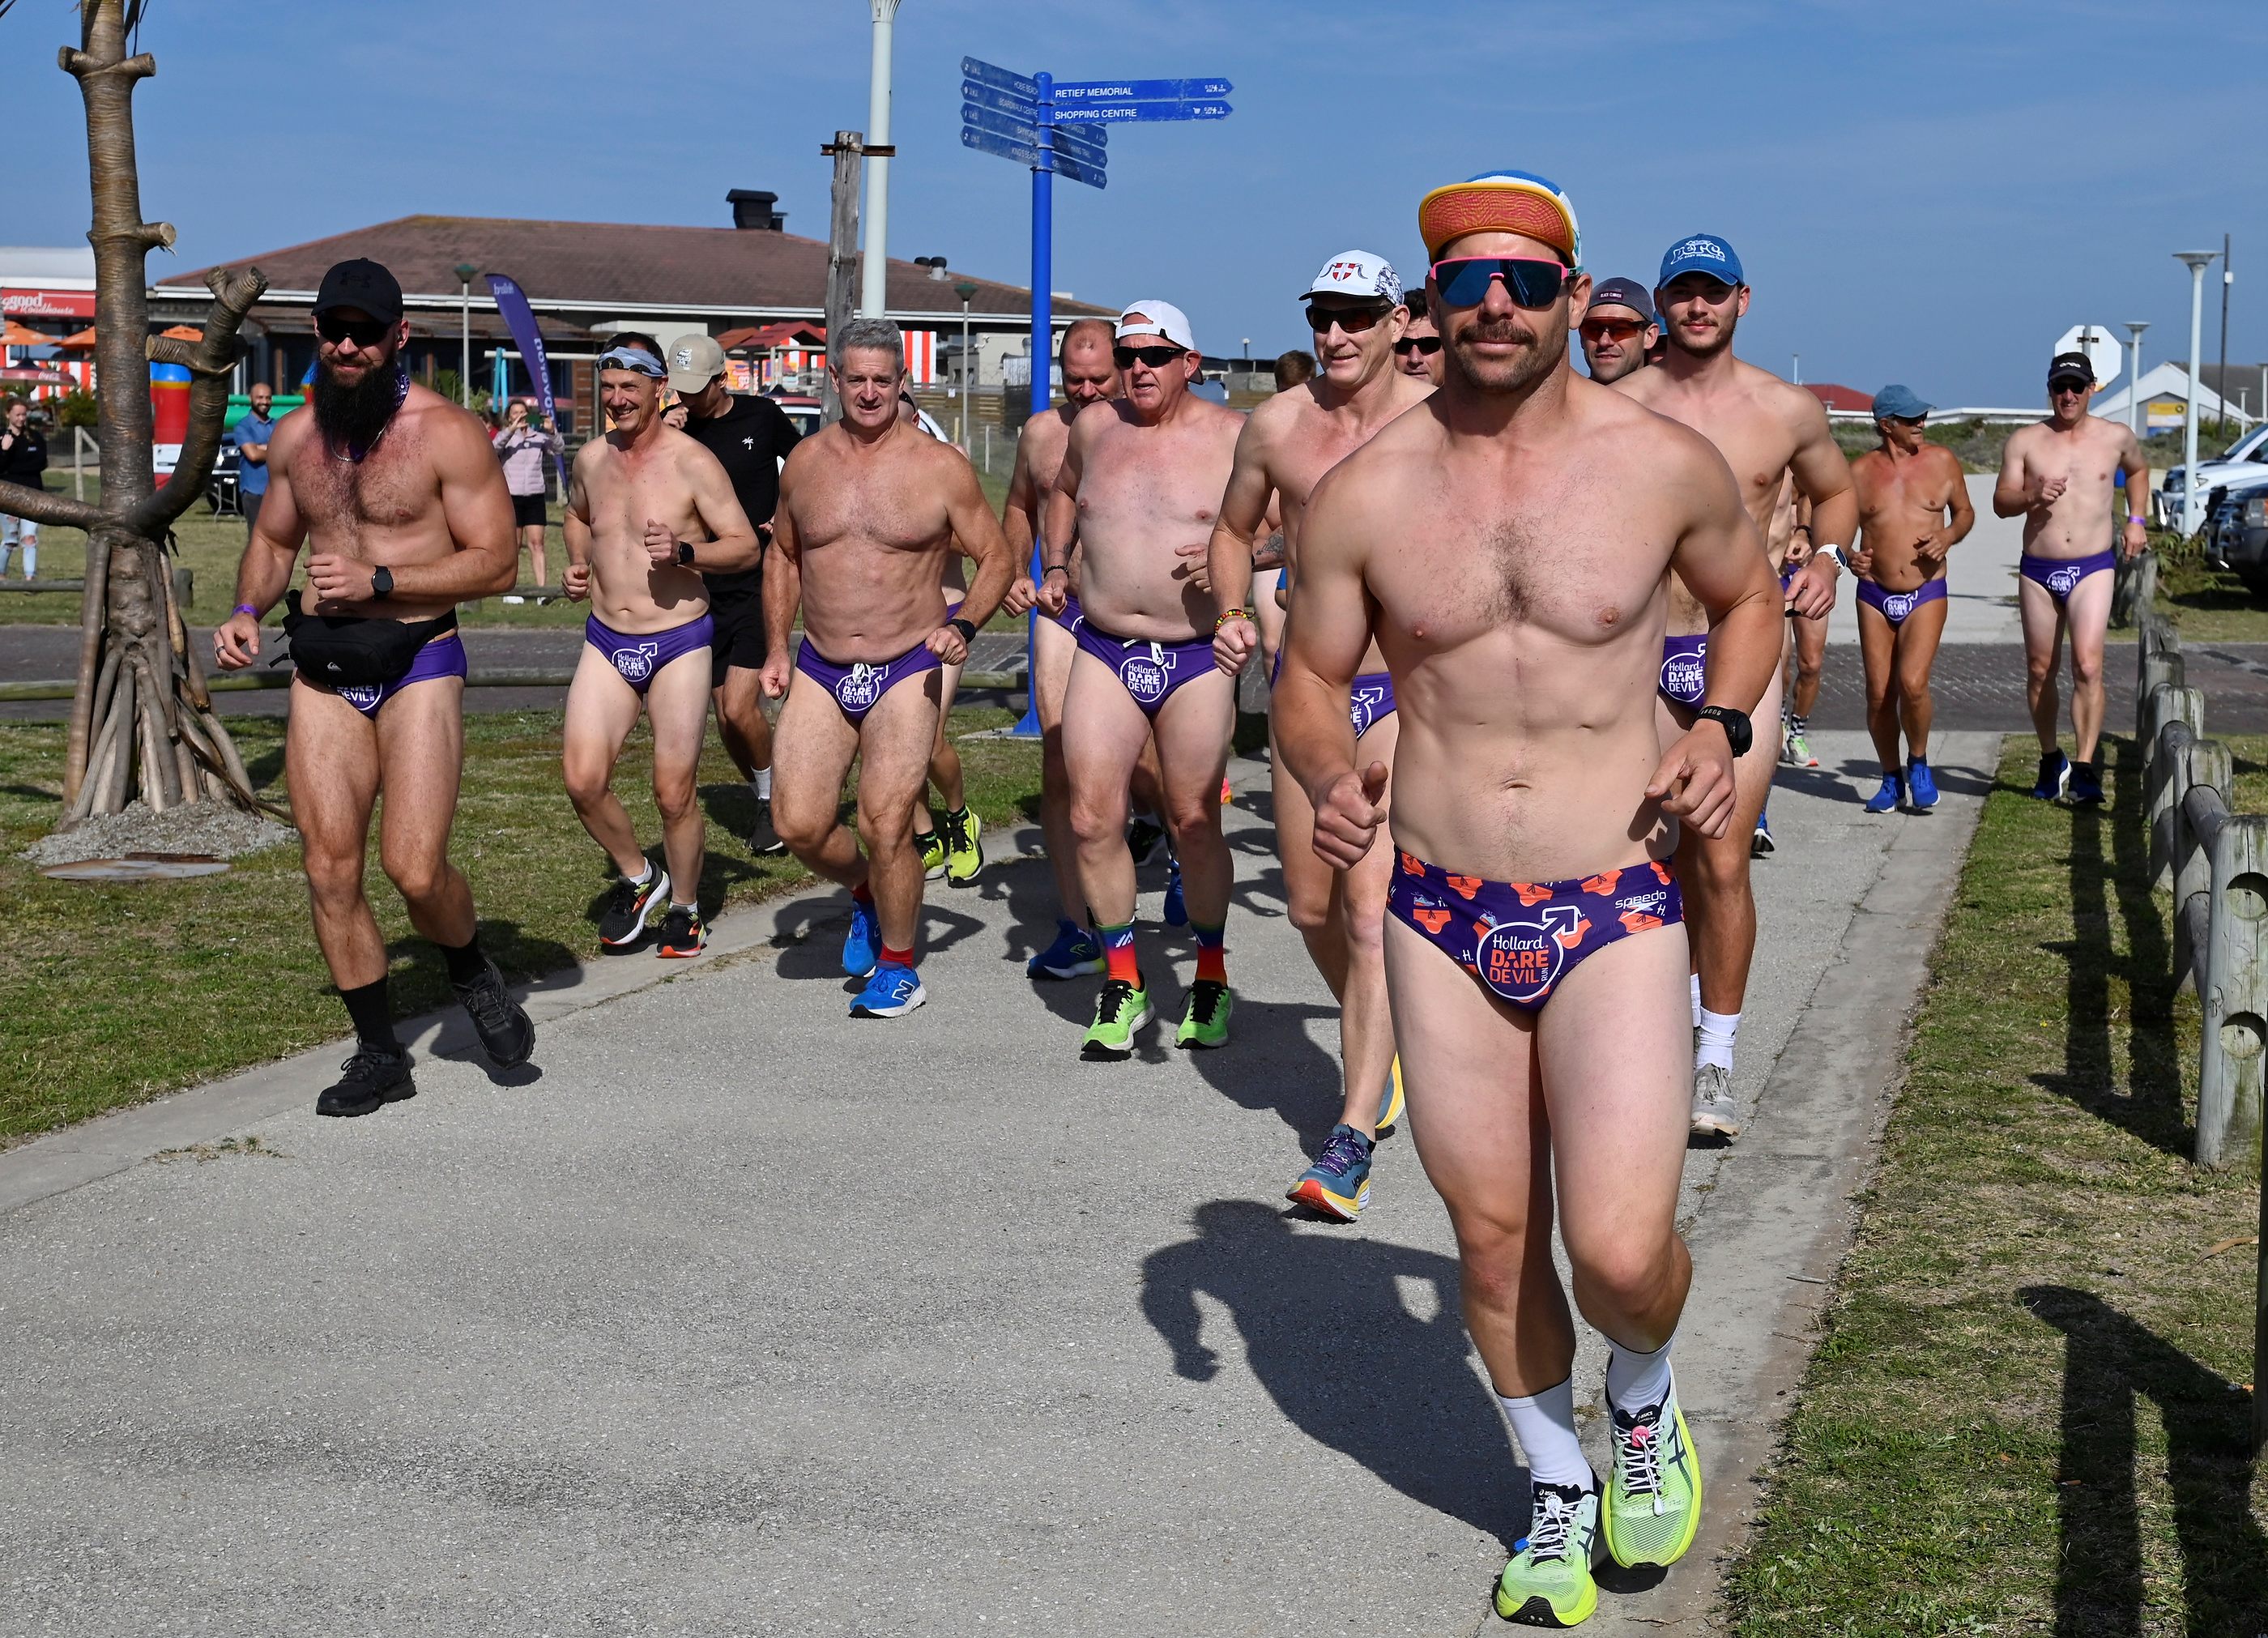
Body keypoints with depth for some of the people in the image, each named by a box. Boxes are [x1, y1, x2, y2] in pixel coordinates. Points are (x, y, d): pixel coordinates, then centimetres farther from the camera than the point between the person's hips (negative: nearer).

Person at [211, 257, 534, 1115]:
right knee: (330, 868, 2)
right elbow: (273, 539, 24)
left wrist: (378, 581, -18)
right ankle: (379, 1054, 16)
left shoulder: (447, 433, -7)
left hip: (418, 665, -5)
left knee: (414, 869, -14)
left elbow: (495, 562, -10)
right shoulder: (296, 437, 10)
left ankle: (474, 973, 19)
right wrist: (246, 610, 4)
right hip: (321, 673, 5)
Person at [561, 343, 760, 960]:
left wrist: (685, 552, -24)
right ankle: (637, 876, 17)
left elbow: (746, 547, -8)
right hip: (606, 642, 4)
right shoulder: (590, 459, 7)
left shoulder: (692, 463, -9)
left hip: (678, 644, -4)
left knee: (674, 792, -2)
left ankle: (685, 910, 20)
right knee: (583, 781, -9)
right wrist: (577, 562, 10)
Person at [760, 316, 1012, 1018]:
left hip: (907, 671, -4)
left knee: (884, 825, -11)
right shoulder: (806, 461, 6)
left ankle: (898, 966, 11)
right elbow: (782, 555, 20)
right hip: (820, 672, 4)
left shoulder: (941, 466, -5)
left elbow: (994, 557, 2)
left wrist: (963, 626, -15)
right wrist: (777, 647, 12)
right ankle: (866, 893, 28)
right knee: (798, 822, -5)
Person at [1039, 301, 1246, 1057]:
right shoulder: (1094, 426, 8)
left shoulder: (1232, 435, -3)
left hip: (1197, 657, -3)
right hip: (1104, 653, 3)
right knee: (1092, 817, -5)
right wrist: (1055, 564, 19)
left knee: (1194, 822, 2)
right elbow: (1064, 491, 29)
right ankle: (1122, 983, 9)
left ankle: (1211, 979, 21)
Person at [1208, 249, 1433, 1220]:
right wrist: (1233, 614, 1)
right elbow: (1234, 529, 19)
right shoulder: (1276, 425, 2)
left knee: (1372, 910, -14)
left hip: (1405, 692, -4)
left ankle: (1352, 1141, -13)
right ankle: (1377, 1045, 42)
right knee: (1311, 907, 13)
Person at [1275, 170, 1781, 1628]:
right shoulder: (1364, 494, -3)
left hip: (1616, 916, -2)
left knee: (1620, 1251, -13)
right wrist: (1328, 779, -13)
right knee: (1494, 1237, 11)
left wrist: (1724, 727, -3)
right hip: (1441, 918, 2)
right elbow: (1310, 678, 9)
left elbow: (1750, 594, 15)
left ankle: (1645, 1397, 24)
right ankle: (1558, 1491, 35)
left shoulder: (1665, 463, -4)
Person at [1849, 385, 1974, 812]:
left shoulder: (1942, 461, 3)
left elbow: (1965, 511, 16)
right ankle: (1891, 778, 21)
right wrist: (1848, 557, -12)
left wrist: (1949, 537, -6)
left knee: (1912, 683, -19)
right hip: (1875, 596, 1)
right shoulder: (1859, 472, 2)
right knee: (1878, 693, 2)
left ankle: (1918, 764, 6)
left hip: (1926, 594, -1)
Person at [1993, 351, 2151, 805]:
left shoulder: (2115, 438, 6)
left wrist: (2136, 519, 16)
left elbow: (2138, 470, 27)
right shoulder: (2025, 441, 2)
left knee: (2088, 666, -17)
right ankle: (2051, 760, 27)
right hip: (2037, 570, 1)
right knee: (2040, 671, 9)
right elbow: (2001, 502, -1)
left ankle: (2084, 768, -18)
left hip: (2092, 568, -1)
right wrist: (2033, 496, -21)